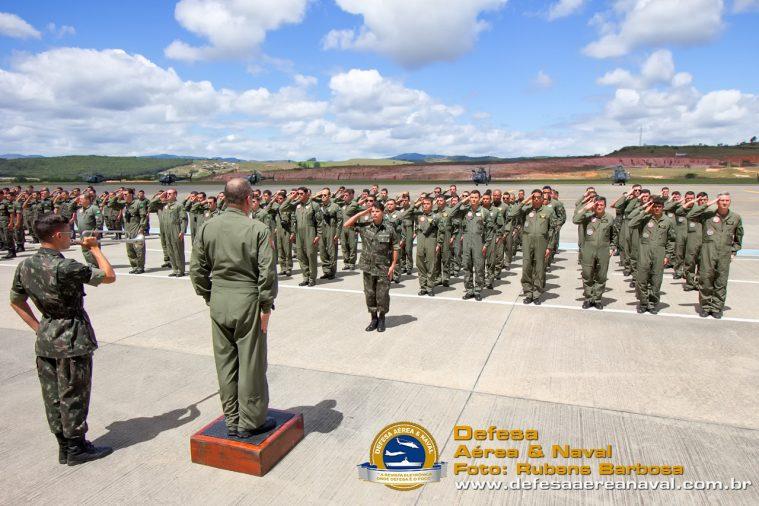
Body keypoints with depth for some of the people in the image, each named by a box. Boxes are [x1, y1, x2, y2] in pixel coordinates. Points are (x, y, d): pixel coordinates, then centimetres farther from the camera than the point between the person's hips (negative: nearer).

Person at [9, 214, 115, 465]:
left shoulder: (25, 265, 1)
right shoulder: (65, 267, -24)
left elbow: (15, 301, 12)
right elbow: (110, 276, -17)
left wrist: (38, 327, 13)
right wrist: (95, 249, -5)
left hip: (45, 340, 8)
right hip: (72, 340, -7)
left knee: (53, 395, 15)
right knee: (73, 395, 6)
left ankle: (64, 445, 29)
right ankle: (76, 448, 19)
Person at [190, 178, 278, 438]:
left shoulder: (206, 227, 1)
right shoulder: (258, 229, -13)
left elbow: (196, 269, 5)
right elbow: (267, 272, -14)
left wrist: (208, 297, 15)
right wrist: (266, 306, -4)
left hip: (218, 302, 5)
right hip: (247, 302, -5)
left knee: (225, 362, 14)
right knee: (250, 363, 7)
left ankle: (231, 420, 27)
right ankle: (250, 422, 19)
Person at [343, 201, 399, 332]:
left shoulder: (389, 228, -8)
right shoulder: (364, 224, -3)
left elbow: (395, 247, -3)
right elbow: (346, 225, -8)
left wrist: (393, 265, -7)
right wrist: (362, 213, -11)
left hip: (383, 268, -2)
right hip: (368, 266, 3)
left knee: (382, 295, 4)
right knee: (369, 294, 11)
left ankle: (382, 319, 24)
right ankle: (374, 318, 27)